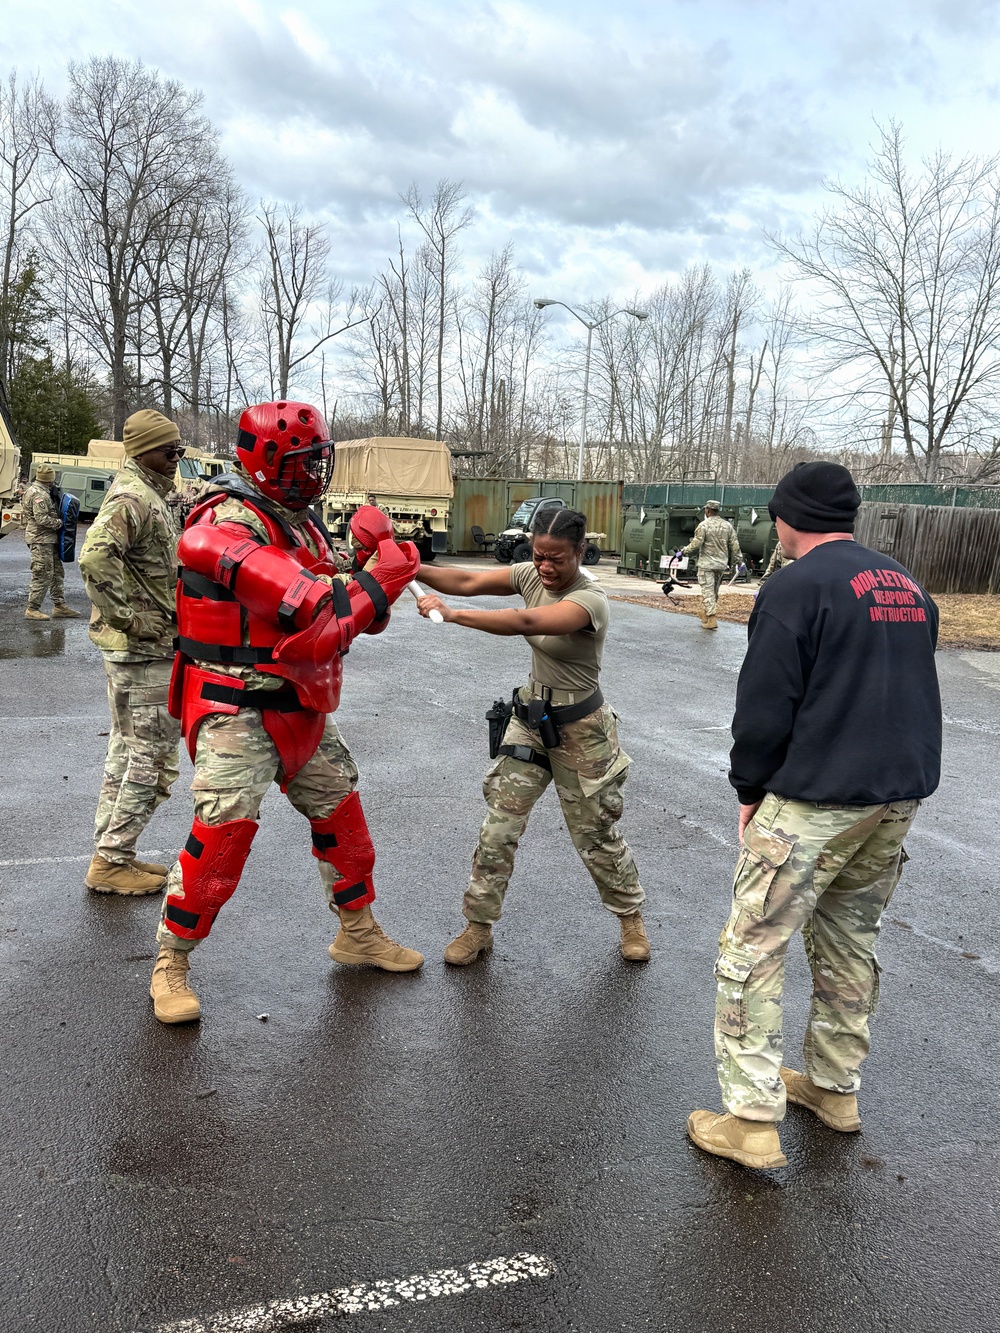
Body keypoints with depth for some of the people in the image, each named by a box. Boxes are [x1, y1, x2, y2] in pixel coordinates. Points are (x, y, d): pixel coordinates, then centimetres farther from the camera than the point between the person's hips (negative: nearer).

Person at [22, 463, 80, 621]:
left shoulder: (34, 490, 16)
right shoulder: (40, 494, -17)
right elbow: (42, 519, -24)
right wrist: (59, 523, -11)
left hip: (48, 540, 11)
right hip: (41, 540, -11)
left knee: (57, 572, 13)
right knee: (42, 575, -7)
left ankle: (59, 606, 17)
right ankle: (32, 609, -1)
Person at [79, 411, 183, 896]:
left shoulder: (149, 494, 16)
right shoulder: (133, 499, -17)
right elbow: (94, 558, -32)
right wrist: (128, 617, -25)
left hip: (139, 646, 11)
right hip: (145, 649, -11)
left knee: (127, 748, 16)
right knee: (153, 756, -4)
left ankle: (111, 854, 27)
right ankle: (111, 862, 6)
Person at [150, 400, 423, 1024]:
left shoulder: (302, 522, 10)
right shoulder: (227, 527, -20)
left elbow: (346, 614, 10)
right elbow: (311, 608, -28)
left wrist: (378, 562, -7)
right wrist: (382, 574, -19)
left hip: (301, 704, 9)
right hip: (237, 708, -9)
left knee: (341, 813, 14)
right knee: (222, 832, -12)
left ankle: (359, 933, 34)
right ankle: (171, 965, 9)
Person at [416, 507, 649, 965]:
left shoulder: (590, 600, -25)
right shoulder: (532, 575, -4)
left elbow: (526, 622, -41)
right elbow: (468, 581, -11)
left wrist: (453, 614, -45)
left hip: (579, 729, -5)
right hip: (530, 718, 5)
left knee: (596, 835, 8)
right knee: (498, 827, 2)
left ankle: (631, 918, 34)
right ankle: (478, 927, 18)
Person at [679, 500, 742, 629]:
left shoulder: (704, 525, -12)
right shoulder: (727, 525, 5)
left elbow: (695, 545, -14)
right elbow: (734, 546, 7)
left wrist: (683, 551, 2)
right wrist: (738, 561, 16)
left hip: (707, 564, -6)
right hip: (722, 564, 6)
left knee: (707, 591, -4)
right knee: (714, 591, 17)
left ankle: (711, 619, -10)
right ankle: (705, 613, 32)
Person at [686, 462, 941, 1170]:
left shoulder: (796, 587, -12)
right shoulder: (908, 586, 13)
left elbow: (765, 706, -14)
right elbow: (915, 693, 19)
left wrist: (749, 790, -1)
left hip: (813, 801, -8)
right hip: (902, 794, 8)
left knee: (754, 950, 0)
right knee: (851, 941, 19)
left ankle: (751, 1120, 3)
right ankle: (835, 1087, 32)